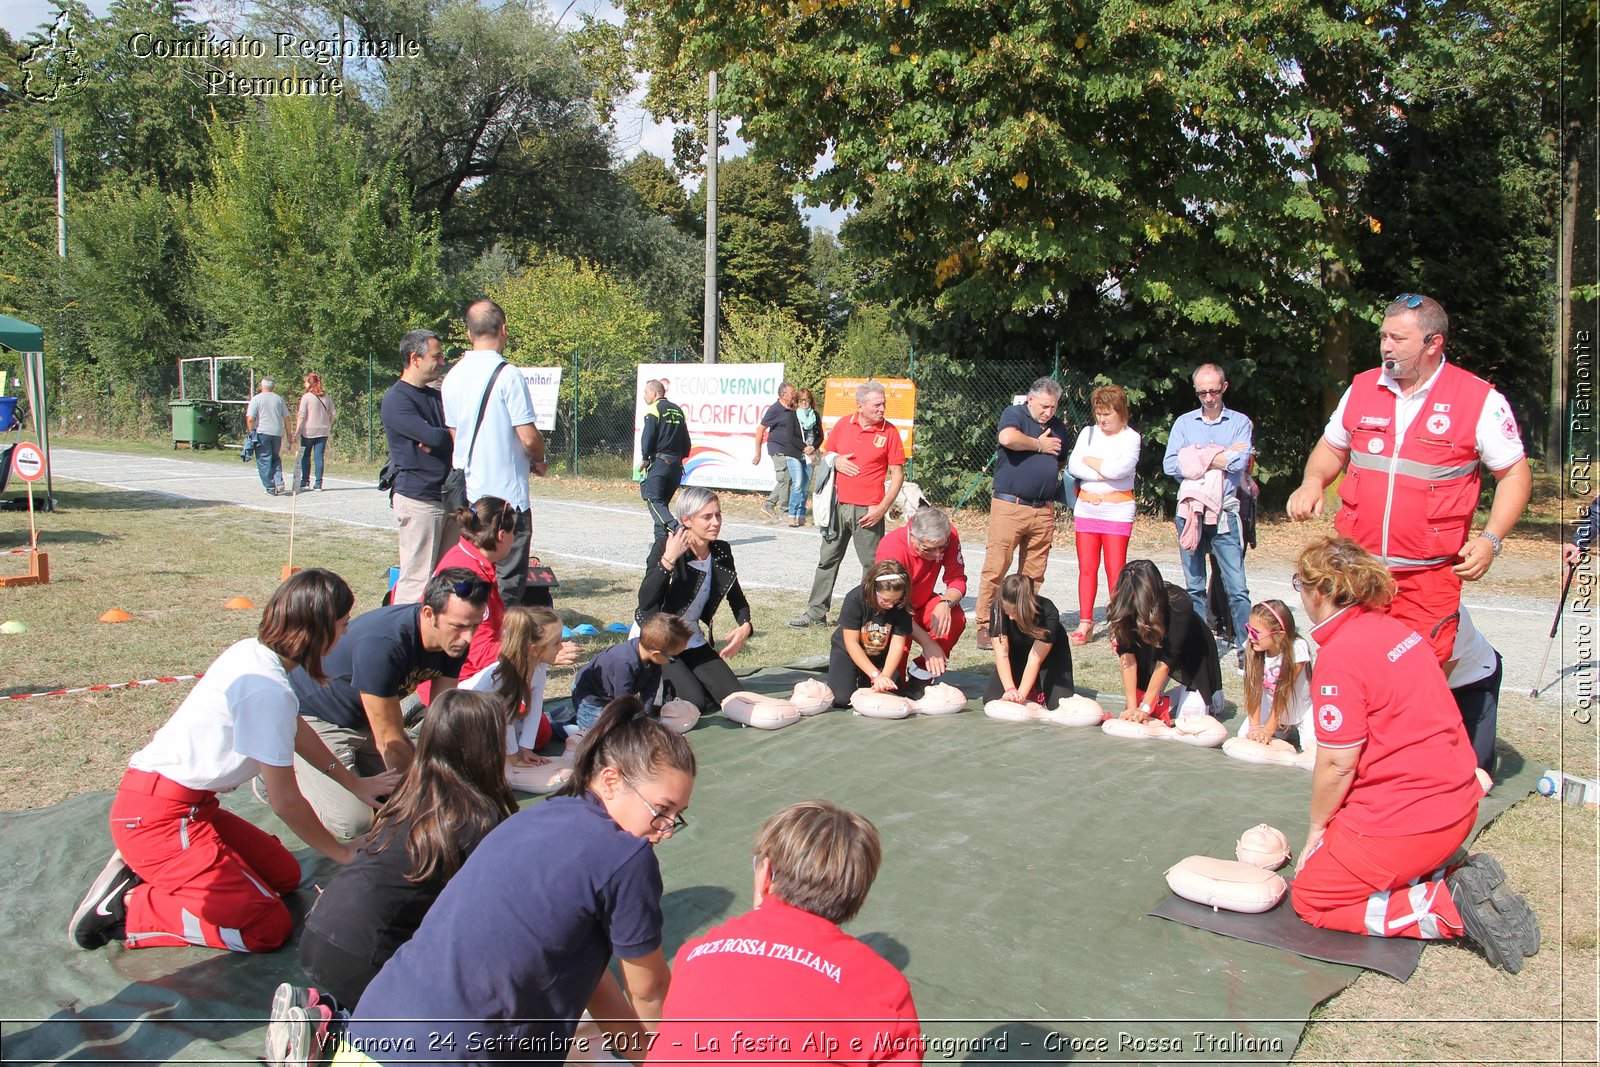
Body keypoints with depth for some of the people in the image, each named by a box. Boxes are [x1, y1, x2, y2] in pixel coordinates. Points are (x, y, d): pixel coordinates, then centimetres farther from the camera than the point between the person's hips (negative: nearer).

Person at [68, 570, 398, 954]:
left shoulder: (253, 651, 3)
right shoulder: (269, 690, -24)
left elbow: (298, 733, 20)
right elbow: (285, 802, -14)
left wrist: (355, 784, 25)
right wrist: (340, 852, 1)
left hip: (190, 804, 10)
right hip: (157, 818, -10)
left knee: (285, 874, 13)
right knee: (269, 927, -12)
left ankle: (145, 871, 11)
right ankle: (125, 909, -5)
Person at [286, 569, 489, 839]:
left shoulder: (455, 640, -15)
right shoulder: (382, 644, -37)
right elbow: (390, 740, -28)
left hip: (365, 719, 7)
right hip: (313, 716, -7)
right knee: (352, 821, -17)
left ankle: (348, 758, 21)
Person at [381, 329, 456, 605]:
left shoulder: (437, 397, 20)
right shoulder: (397, 399, -7)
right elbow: (433, 437, -19)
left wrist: (438, 443, -11)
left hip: (450, 496, 8)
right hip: (418, 499, -8)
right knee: (417, 578, -7)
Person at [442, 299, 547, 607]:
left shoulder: (453, 376, 6)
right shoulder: (508, 376, -14)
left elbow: (453, 433, 14)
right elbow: (528, 437, -16)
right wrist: (539, 460, 5)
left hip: (466, 492, 7)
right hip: (506, 493, -7)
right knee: (507, 580, 0)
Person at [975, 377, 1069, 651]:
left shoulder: (1058, 426, 19)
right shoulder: (1014, 414, 0)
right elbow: (1008, 438, -23)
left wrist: (1053, 474, 17)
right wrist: (1040, 446, -9)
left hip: (1044, 511, 6)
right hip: (1010, 505, -6)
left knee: (1034, 573, 8)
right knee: (995, 569, -7)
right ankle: (985, 626, -1)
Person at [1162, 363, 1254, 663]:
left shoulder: (1240, 422, 6)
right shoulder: (1184, 422, 11)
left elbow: (1240, 462, -12)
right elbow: (1170, 465, -4)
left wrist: (1198, 457, -5)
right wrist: (1221, 456, -6)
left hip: (1225, 514, -2)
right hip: (1189, 512, 2)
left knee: (1237, 587, -7)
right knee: (1194, 586, 8)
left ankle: (1247, 648, -5)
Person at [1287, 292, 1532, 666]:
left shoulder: (1480, 400, -4)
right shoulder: (1362, 387, 8)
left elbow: (1516, 474, 3)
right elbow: (1332, 448, 21)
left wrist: (1490, 539, -10)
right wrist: (1313, 481, -1)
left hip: (1428, 579, -3)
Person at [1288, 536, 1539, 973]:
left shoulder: (1340, 655, -19)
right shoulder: (1393, 628, 6)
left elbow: (1338, 763, -18)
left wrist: (1317, 829, 0)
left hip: (1406, 818, -9)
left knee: (1311, 898, 6)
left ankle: (1451, 908, -6)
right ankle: (1459, 881, 7)